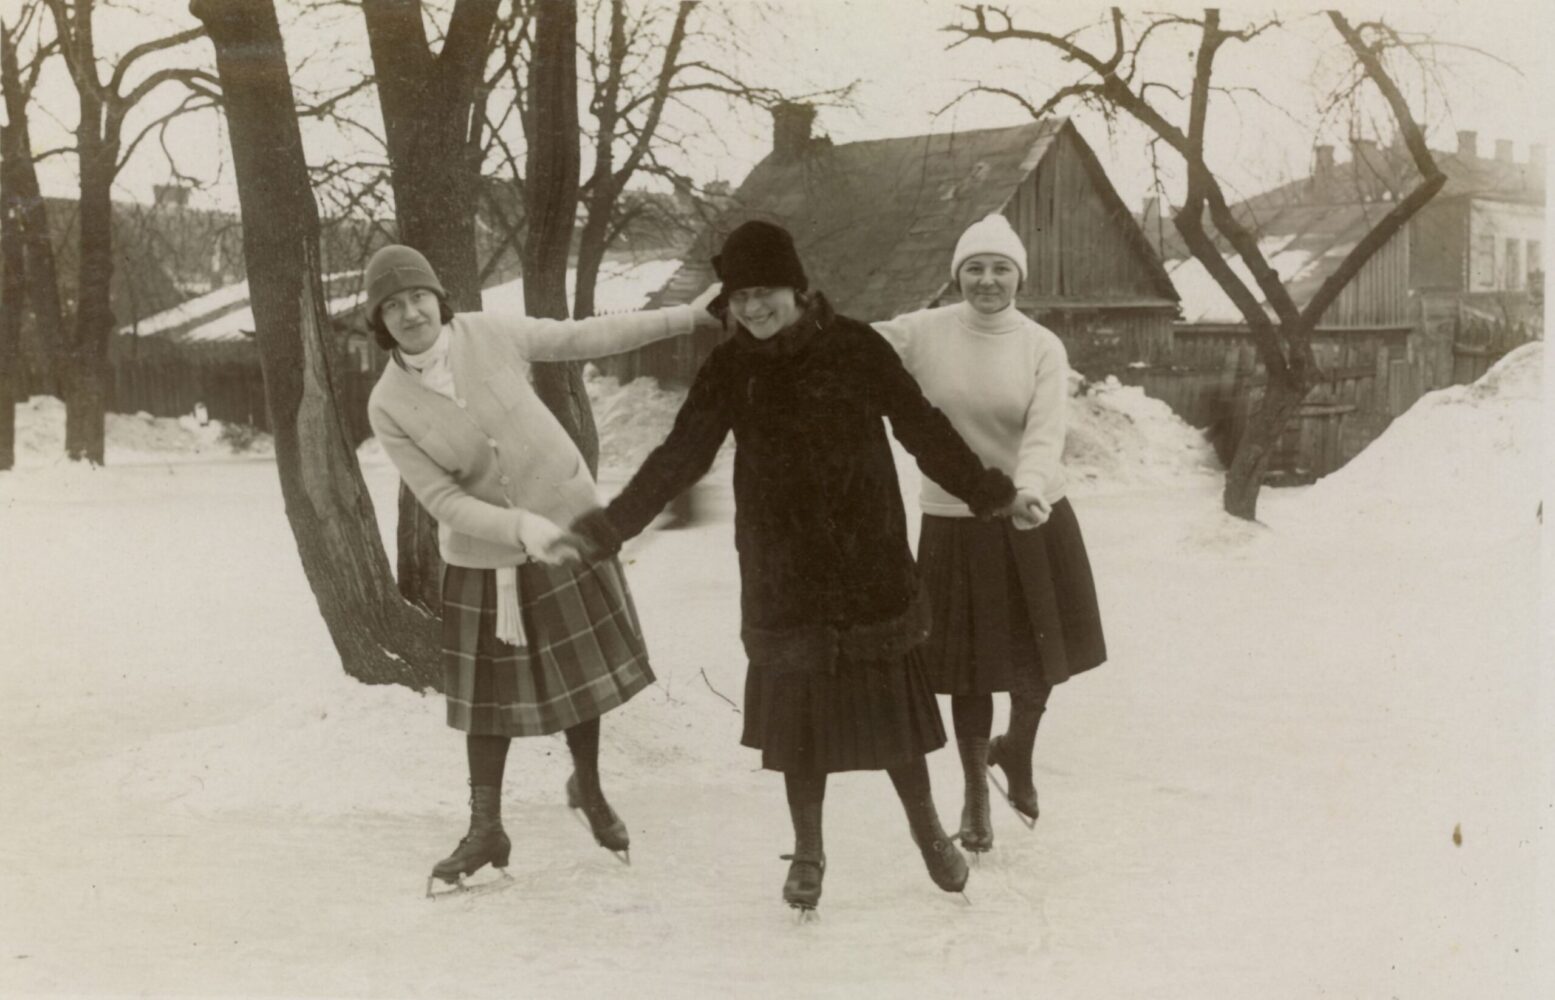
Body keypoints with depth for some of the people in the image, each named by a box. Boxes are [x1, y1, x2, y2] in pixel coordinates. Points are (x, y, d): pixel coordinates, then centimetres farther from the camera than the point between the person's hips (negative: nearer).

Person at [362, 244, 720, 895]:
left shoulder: (490, 334, -12)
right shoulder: (387, 407, -14)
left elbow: (587, 337, -3)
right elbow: (442, 501, -18)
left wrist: (688, 316, -3)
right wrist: (521, 527, -33)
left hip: (567, 524, 1)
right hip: (484, 556, -1)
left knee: (582, 672, 12)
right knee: (489, 695, 7)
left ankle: (589, 791, 36)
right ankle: (486, 832, 23)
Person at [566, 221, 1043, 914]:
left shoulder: (854, 348, -6)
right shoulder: (729, 369, -1)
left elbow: (924, 430, 0)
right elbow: (679, 457, -5)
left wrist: (990, 492, 1)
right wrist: (609, 526, -14)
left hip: (868, 567, -1)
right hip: (782, 577, 1)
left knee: (888, 699, 6)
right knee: (796, 709, 7)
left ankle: (928, 831, 29)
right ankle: (808, 855, 25)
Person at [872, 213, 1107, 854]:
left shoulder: (1042, 347, -6)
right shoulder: (922, 333, -6)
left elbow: (1044, 437, -16)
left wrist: (1028, 494, -35)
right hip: (955, 524, -1)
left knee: (1042, 660, 10)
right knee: (971, 667, 7)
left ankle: (1018, 751, 42)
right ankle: (975, 791, 30)